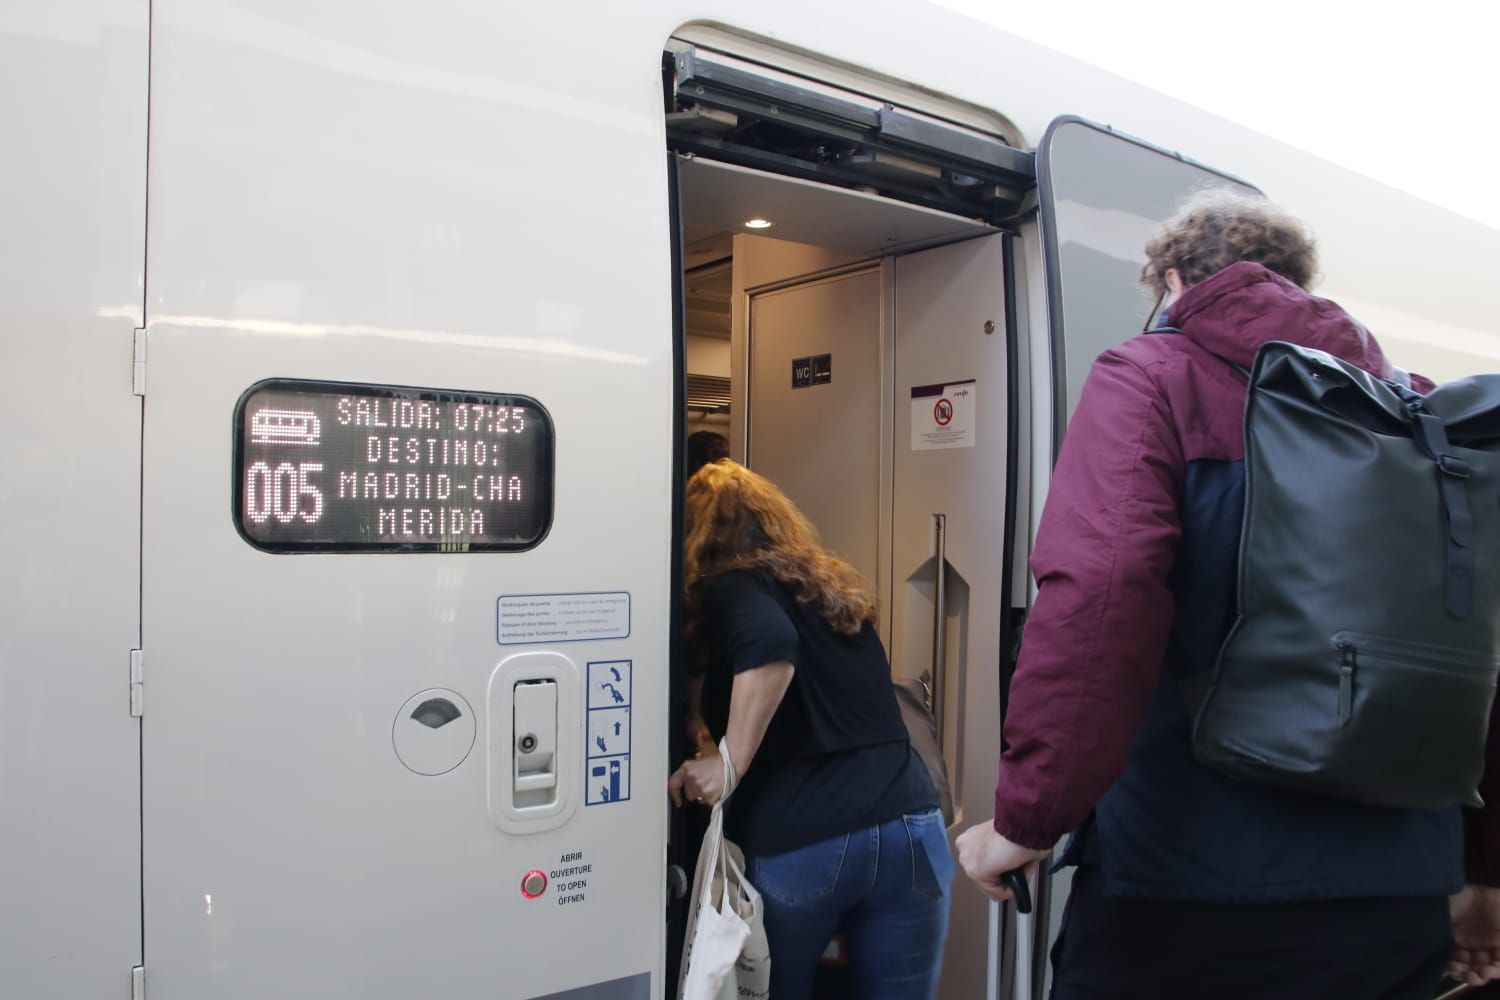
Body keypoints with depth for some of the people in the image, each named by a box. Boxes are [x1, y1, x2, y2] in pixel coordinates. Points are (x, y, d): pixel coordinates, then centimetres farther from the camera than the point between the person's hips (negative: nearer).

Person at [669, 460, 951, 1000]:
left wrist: (729, 761, -20)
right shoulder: (833, 584, 19)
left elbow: (771, 644, -23)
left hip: (797, 841, -5)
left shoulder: (729, 585, 0)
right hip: (909, 823, 5)